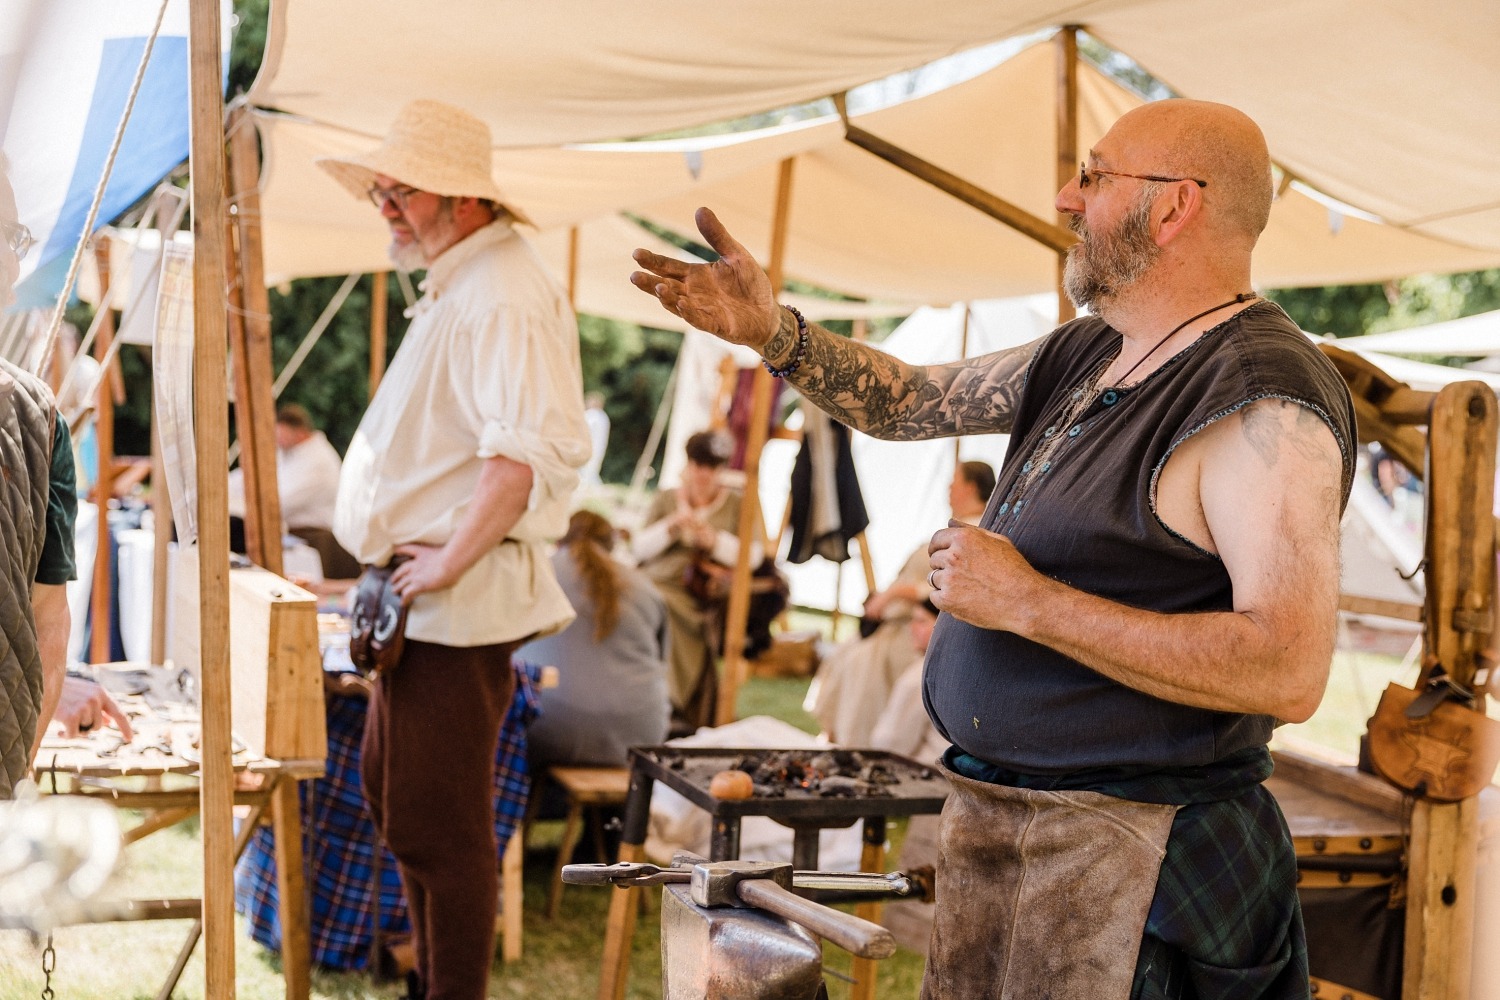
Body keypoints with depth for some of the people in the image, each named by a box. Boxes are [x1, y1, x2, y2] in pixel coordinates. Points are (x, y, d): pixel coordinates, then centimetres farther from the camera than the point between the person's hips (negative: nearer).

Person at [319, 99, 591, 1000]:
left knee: (439, 821, -2)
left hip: (460, 600, -11)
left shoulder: (503, 295, -19)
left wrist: (451, 561, -26)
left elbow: (530, 449, -32)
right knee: (394, 789, 21)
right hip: (422, 597, 11)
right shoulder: (458, 285, 15)